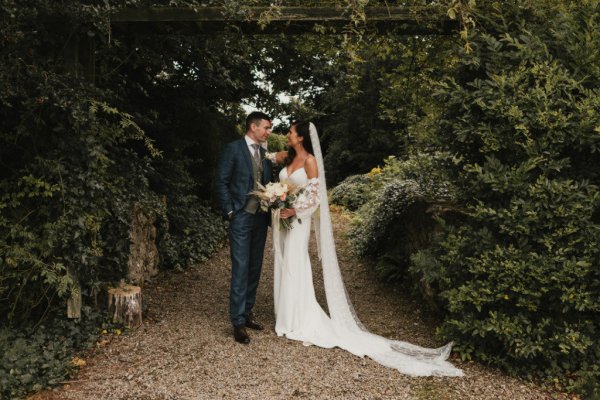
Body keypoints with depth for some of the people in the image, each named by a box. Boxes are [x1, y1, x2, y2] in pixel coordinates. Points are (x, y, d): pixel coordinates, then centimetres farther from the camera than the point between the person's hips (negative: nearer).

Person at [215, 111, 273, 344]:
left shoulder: (265, 153, 12)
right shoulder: (233, 149, -5)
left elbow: (269, 184, 14)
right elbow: (222, 182, -6)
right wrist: (229, 211, -10)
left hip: (261, 218, 6)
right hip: (241, 218, -6)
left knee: (254, 269, 11)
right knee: (241, 269, -6)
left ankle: (246, 313, 24)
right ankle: (238, 322, 1)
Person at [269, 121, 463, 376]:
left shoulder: (310, 160, -11)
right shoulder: (287, 157, 11)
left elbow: (314, 194, -15)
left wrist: (294, 211, -21)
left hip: (297, 220, -8)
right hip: (282, 218, 8)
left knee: (295, 270, -5)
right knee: (283, 268, 11)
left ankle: (304, 325, 6)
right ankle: (288, 319, 23)